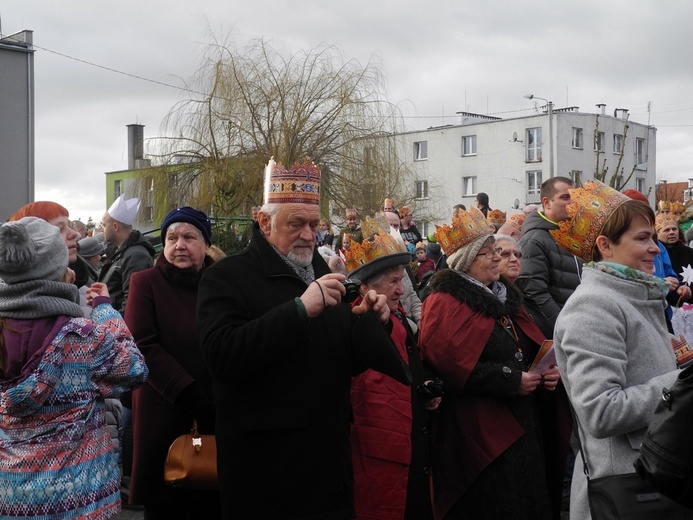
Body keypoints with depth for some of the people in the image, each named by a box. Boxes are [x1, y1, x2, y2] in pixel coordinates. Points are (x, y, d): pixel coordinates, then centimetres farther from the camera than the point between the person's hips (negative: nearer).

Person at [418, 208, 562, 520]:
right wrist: (511, 381, -19)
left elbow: (535, 347, 22)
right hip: (479, 434, -8)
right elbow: (449, 365, -23)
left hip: (522, 428, 8)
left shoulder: (504, 295, 16)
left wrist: (547, 371, -1)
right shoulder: (443, 304, -11)